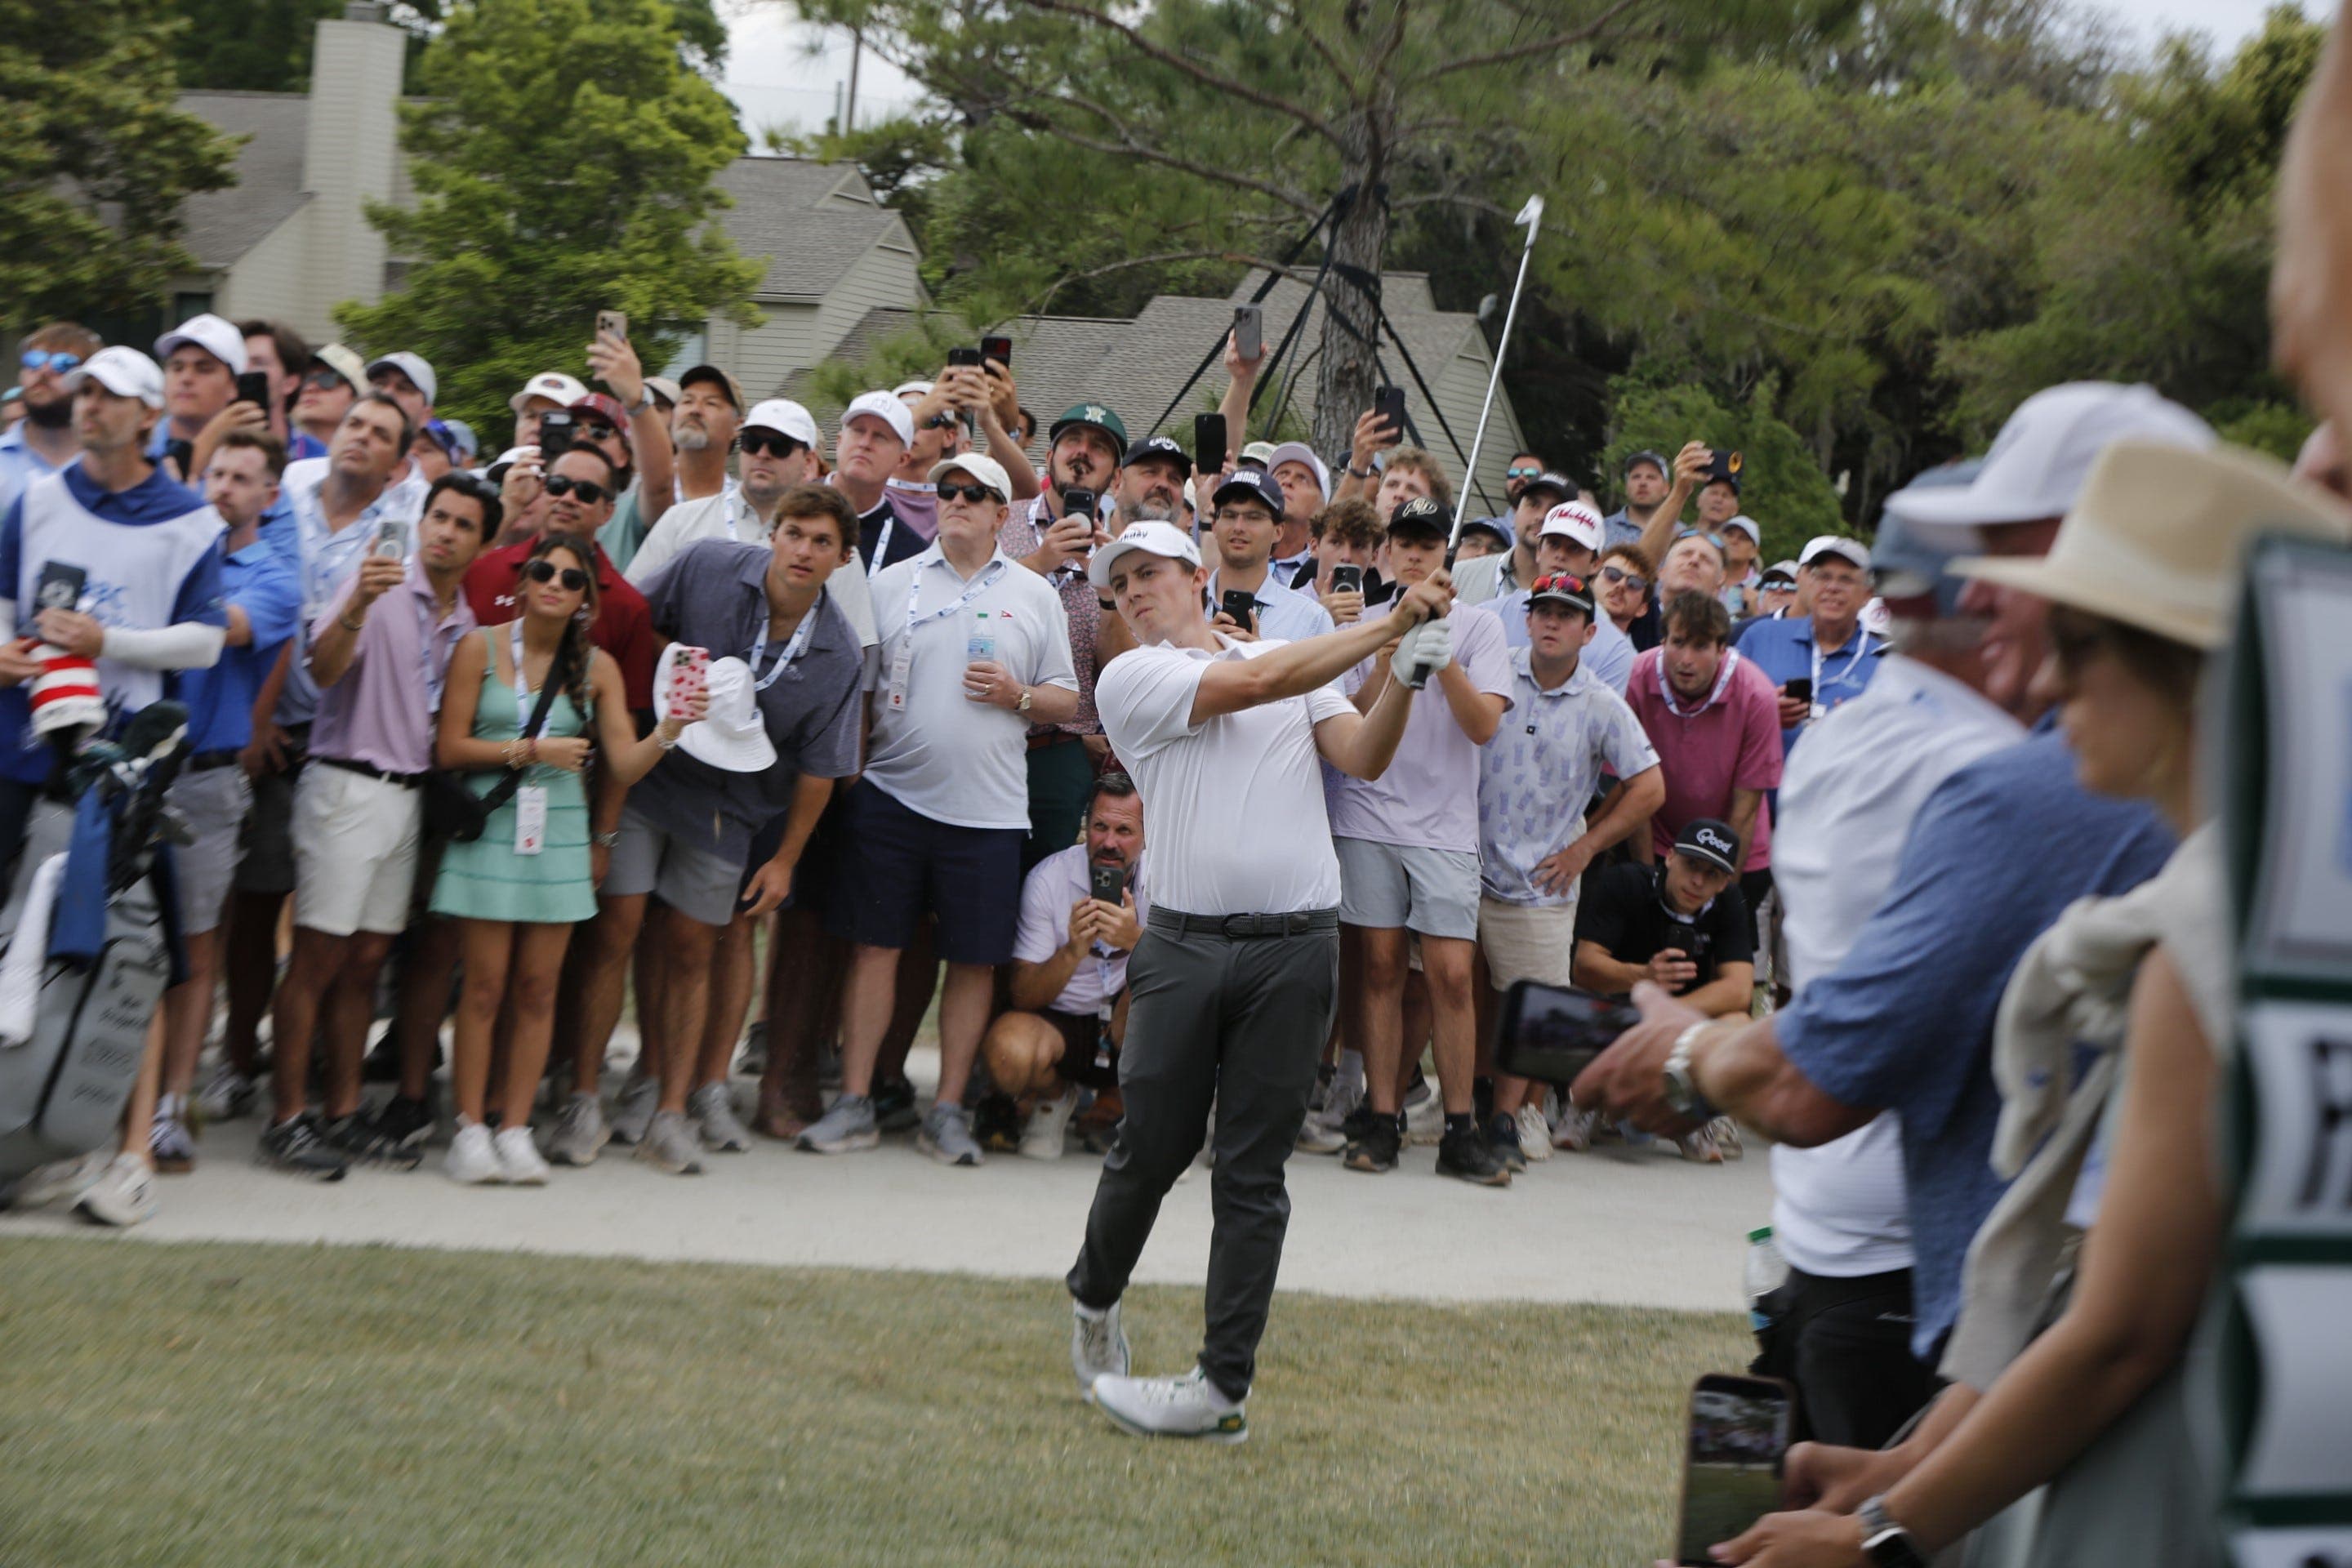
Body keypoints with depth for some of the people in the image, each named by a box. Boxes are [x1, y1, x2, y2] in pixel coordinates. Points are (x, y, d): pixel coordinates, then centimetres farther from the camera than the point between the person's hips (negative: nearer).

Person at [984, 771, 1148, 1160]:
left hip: (1130, 1031, 0)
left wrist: (1136, 940, -42)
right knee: (1009, 1051, -34)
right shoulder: (1048, 878, -11)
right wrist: (1072, 952, -34)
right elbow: (1024, 997, -14)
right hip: (1058, 1023, 0)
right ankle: (1053, 1094, 6)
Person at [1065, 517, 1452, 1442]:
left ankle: (1224, 1388, 4)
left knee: (1252, 1174, 1)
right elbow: (1257, 682, -7)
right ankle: (1094, 1300, 31)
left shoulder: (1299, 663, 17)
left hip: (1295, 949, 1)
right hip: (1185, 943, -1)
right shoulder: (1129, 680, 5)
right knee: (1150, 1149, 3)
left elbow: (1361, 758, 4)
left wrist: (1406, 676, -13)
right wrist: (1392, 622, -6)